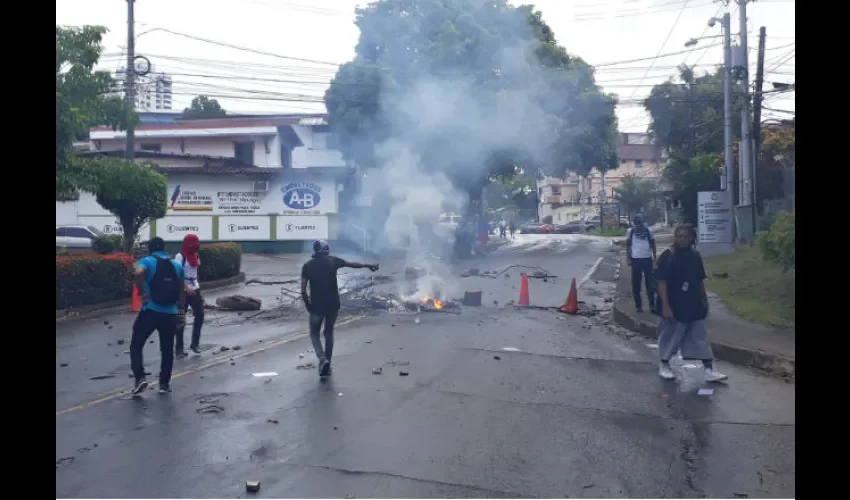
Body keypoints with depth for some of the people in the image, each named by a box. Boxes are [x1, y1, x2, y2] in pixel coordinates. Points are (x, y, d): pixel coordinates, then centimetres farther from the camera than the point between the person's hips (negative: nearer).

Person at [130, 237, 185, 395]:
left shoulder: (147, 261, 0)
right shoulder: (177, 265, 13)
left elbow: (138, 273, -24)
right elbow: (181, 291, 16)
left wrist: (141, 294, -15)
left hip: (150, 311, -3)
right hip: (170, 314, 4)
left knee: (136, 346, 10)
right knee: (167, 349, 14)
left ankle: (140, 378, -4)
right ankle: (164, 384, 18)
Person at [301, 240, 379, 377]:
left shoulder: (308, 265, -3)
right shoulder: (333, 261, 1)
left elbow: (303, 290, -8)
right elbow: (353, 264, 15)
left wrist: (307, 305, 6)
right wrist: (368, 265, 30)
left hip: (317, 305, -2)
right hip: (333, 304, 2)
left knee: (314, 334, 13)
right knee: (329, 332, 18)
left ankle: (322, 359, -11)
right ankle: (327, 365, 20)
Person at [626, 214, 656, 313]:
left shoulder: (648, 231, 5)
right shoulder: (630, 231, 3)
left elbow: (653, 245, 12)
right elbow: (628, 246, 7)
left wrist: (655, 257, 8)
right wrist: (629, 259, 1)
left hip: (647, 258, 1)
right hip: (636, 259, -1)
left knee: (650, 282, 6)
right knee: (636, 284, 3)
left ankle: (652, 304, 15)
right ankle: (638, 305, 11)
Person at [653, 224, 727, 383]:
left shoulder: (695, 256, 3)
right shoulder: (667, 256, -13)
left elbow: (700, 280, 13)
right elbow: (661, 281, -16)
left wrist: (705, 299, 14)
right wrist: (665, 305, -20)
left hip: (694, 306, 5)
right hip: (673, 307, -5)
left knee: (701, 339, 7)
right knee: (670, 338, 9)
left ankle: (709, 370, 12)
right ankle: (664, 366, 26)